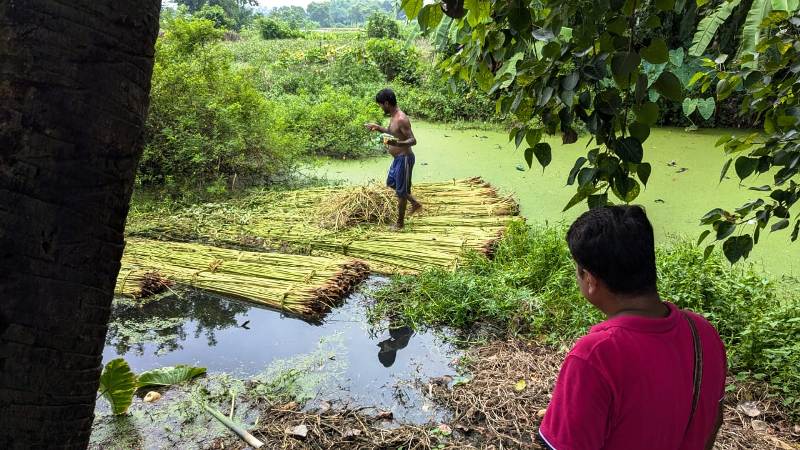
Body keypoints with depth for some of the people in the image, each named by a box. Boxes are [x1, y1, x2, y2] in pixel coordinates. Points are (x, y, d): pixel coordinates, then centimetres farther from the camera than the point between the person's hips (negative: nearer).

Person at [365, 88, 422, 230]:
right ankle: (415, 204, 34)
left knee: (401, 191, 2)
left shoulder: (401, 119, -24)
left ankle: (400, 222, 17)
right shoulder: (393, 116, 6)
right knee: (391, 183, 24)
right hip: (397, 158, 10)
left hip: (404, 158, -10)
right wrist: (378, 128, 17)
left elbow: (413, 140, -27)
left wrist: (398, 143, -44)